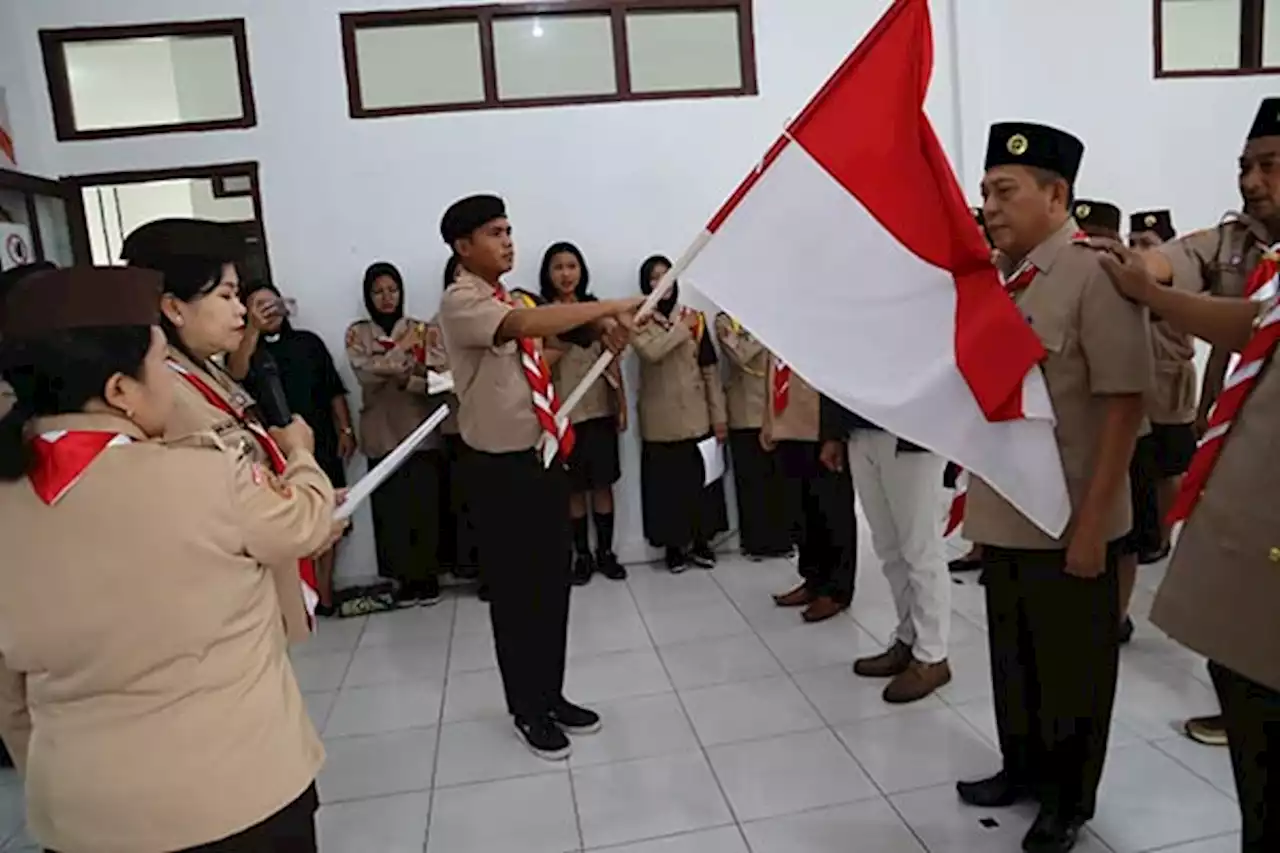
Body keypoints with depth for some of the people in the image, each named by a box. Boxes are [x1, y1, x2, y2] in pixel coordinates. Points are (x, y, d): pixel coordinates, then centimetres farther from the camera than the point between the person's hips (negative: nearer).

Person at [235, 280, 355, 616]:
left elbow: (334, 390, 8)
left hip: (321, 444, 2)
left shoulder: (308, 342, 8)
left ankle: (324, 591, 22)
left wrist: (345, 430, 0)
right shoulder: (246, 349, 3)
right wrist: (253, 330, -26)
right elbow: (235, 375, -21)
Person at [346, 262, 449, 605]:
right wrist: (403, 347, -13)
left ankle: (428, 574, 17)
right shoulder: (357, 333, 5)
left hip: (422, 431, 0)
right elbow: (367, 373, -10)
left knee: (426, 504, 1)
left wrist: (405, 380, -18)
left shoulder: (425, 330, 4)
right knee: (391, 507, 3)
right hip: (382, 433, 0)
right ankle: (405, 577, 17)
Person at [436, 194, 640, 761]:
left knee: (553, 585, 16)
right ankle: (528, 710, 24)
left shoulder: (513, 300, 13)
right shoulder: (461, 302, -14)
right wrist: (608, 307, -32)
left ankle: (552, 696, 33)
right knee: (514, 592, 6)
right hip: (500, 469, -8)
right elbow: (525, 325, -33)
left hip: (544, 458, 8)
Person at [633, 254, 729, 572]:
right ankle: (674, 544, 16)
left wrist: (719, 415, 0)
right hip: (661, 419, -2)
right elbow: (651, 352, -21)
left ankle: (701, 540, 20)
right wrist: (682, 328, -14)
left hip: (696, 415, 2)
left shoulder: (694, 317, 7)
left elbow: (710, 369, 4)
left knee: (701, 477, 6)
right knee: (666, 480, 3)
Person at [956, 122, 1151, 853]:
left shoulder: (1096, 274, -14)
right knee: (1014, 654, 20)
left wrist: (1092, 523, -18)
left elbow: (1125, 404, -17)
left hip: (1068, 520, -6)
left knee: (1072, 663, 11)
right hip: (1001, 514, 7)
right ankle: (1023, 767, 40)